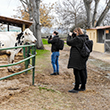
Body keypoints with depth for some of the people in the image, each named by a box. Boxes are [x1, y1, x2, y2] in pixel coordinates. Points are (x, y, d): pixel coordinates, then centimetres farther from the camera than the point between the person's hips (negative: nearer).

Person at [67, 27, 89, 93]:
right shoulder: (85, 38, 10)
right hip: (83, 58, 9)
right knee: (82, 72, 14)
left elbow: (69, 42, -13)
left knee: (77, 72, -3)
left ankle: (76, 88, 2)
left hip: (77, 59, -9)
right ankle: (83, 87, 23)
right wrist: (73, 36, 11)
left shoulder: (77, 38, -17)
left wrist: (70, 35, 1)